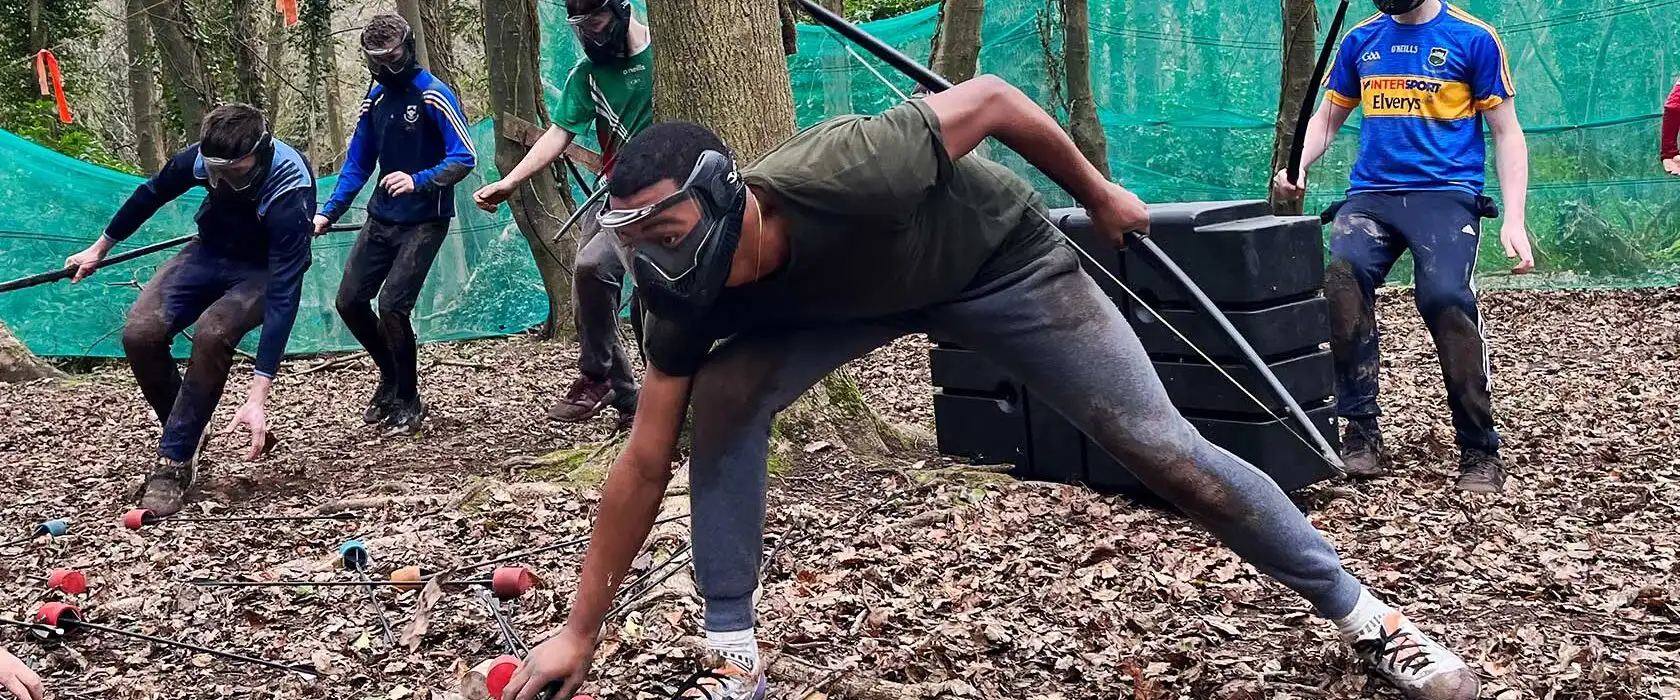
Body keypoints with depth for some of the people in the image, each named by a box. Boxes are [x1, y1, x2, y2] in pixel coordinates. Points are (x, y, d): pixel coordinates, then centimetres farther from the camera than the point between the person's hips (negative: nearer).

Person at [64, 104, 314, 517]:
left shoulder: (289, 195, -36)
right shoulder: (203, 157, -23)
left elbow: (284, 297, -39)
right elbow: (152, 194, 1)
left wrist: (257, 398, -45)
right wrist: (101, 247, 15)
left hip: (262, 270, -4)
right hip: (211, 252, 5)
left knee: (212, 333, -34)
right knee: (141, 332, -19)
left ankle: (175, 461, -22)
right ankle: (186, 436, 5)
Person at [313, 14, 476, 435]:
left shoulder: (433, 96, -13)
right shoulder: (375, 99, 7)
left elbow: (465, 158, -18)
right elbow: (357, 164, 13)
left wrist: (418, 181, -32)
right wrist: (329, 213, 2)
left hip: (424, 222, -7)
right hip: (382, 218, 7)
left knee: (392, 305, -16)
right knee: (350, 301, 4)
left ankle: (408, 403, 3)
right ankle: (391, 377, 28)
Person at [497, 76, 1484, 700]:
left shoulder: (840, 178, -42)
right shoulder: (692, 300, -25)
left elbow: (991, 98, -27)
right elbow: (647, 462, -16)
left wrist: (1099, 195, -11)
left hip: (997, 258, -4)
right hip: (858, 296, 4)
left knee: (1163, 448, -6)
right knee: (721, 396, -19)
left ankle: (1362, 616, 11)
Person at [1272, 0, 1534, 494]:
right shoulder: (1361, 40, 14)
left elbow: (1507, 132, 4)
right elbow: (1327, 119, 24)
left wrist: (1514, 220, -6)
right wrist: (1298, 166, 2)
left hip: (1446, 193, -3)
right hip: (1370, 194, 3)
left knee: (1447, 298, -27)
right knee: (1341, 277, -27)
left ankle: (1480, 450, -13)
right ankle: (1362, 432, -18)